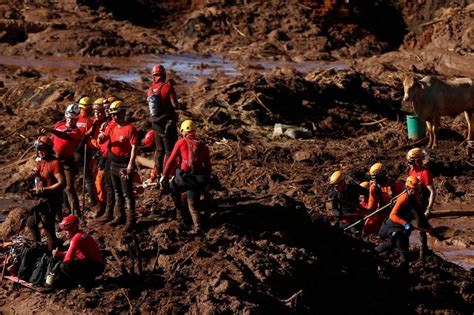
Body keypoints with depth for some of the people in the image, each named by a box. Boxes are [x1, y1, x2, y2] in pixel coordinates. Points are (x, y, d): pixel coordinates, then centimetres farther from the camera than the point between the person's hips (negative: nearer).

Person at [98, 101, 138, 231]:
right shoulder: (112, 127, 6)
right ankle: (120, 216, 28)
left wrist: (131, 164, -23)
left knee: (127, 193, -7)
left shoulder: (130, 128, -15)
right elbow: (101, 141, 9)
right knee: (117, 191, 17)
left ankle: (131, 220, -5)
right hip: (114, 163, 8)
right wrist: (101, 137, -16)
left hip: (125, 165, -8)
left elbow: (134, 147, -18)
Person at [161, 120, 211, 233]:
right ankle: (197, 226, -7)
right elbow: (208, 166, 15)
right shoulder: (203, 146, 12)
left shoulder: (181, 143, 1)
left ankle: (179, 212, 32)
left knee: (174, 186, 31)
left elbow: (171, 160, -2)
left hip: (184, 178, -3)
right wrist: (205, 183, 24)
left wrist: (164, 176, 5)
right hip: (199, 179, 3)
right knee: (193, 205, 15)